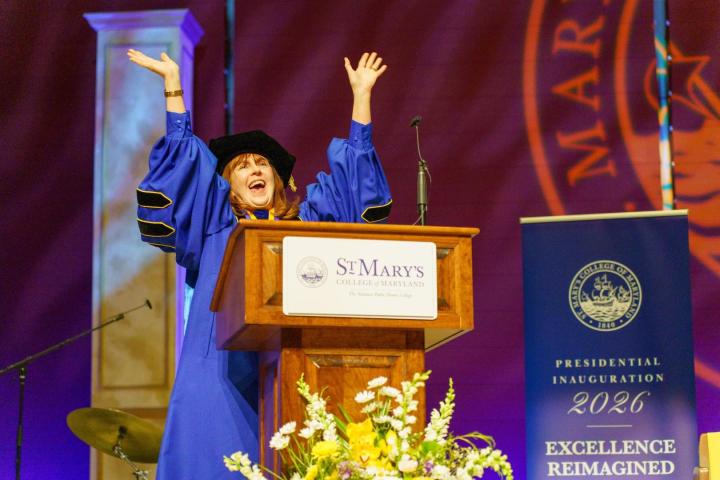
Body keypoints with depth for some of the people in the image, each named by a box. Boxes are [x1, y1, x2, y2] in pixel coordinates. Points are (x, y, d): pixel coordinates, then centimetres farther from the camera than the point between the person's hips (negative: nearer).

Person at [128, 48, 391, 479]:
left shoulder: (307, 220, 22)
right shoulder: (216, 221, 18)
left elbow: (353, 169, 24)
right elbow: (183, 153, 15)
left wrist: (362, 94, 24)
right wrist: (173, 82, 13)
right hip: (223, 369, -1)